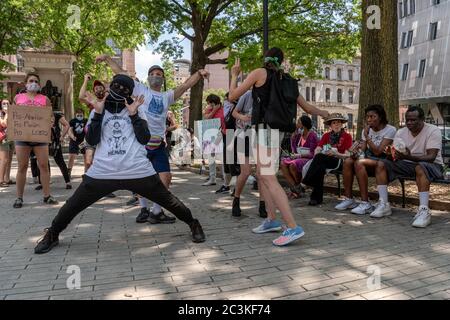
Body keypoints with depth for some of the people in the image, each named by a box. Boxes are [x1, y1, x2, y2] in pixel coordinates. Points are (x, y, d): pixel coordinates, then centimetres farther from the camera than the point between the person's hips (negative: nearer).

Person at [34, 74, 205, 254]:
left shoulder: (137, 110, 12)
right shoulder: (99, 111, 14)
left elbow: (144, 139, 0)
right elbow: (91, 141, 1)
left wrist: (133, 114, -6)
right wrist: (98, 113, -5)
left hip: (138, 171, -1)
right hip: (102, 172, 1)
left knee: (167, 200, 4)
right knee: (74, 205, 6)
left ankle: (193, 224, 24)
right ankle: (52, 235, 31)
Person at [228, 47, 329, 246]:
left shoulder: (260, 73, -1)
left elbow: (233, 96, 0)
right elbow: (307, 107, 21)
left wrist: (234, 75, 17)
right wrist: (323, 113, 40)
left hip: (265, 130, -8)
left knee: (269, 179, -13)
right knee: (262, 176, 16)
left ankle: (293, 227, -18)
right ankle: (272, 220, 20)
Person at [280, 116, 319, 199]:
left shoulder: (312, 135, -9)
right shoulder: (299, 135, 12)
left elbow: (313, 154, -14)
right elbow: (294, 150, 15)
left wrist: (299, 155, -19)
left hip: (309, 159, -7)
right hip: (298, 158, 7)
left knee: (293, 165, -34)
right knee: (283, 163, -19)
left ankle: (299, 188, -10)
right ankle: (294, 188, -24)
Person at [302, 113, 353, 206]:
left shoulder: (347, 136, 7)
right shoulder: (326, 135, 20)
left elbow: (347, 155, -3)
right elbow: (317, 150, 7)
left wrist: (335, 153, -20)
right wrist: (318, 152, -17)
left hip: (339, 162, -3)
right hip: (324, 160, 3)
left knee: (319, 157, -34)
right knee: (320, 167, -35)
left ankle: (306, 183, -38)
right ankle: (317, 197, -35)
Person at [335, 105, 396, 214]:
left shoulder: (390, 130, -8)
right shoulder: (367, 130, 12)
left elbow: (378, 151, -18)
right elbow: (362, 149, 3)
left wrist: (367, 136, -18)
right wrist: (356, 152, -20)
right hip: (368, 158, 6)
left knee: (359, 163, -34)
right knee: (347, 161, -22)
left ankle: (365, 203, -32)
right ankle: (348, 199, -19)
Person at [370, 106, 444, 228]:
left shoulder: (433, 131, -11)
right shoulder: (401, 132, 4)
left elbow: (431, 157, -23)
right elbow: (395, 156, -2)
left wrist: (410, 157, -40)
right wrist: (393, 154, -28)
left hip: (432, 166, -5)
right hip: (408, 164, 5)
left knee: (420, 168, -40)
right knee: (381, 164, -14)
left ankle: (424, 211, -42)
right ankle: (384, 205, -18)